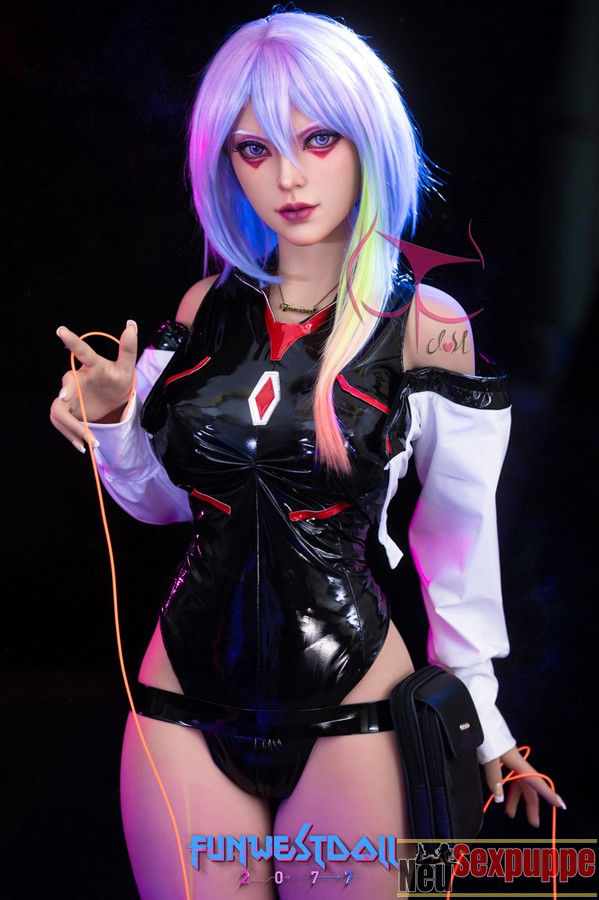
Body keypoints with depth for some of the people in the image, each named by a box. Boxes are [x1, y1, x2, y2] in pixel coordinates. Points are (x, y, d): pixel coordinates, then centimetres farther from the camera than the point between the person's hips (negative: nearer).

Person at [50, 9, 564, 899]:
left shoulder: (426, 328, -8)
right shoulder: (208, 310, 3)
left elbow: (459, 546, 0)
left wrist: (482, 720, 7)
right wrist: (111, 424, -5)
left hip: (351, 714, -3)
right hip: (186, 703, 3)